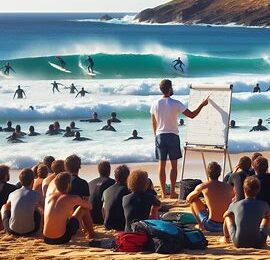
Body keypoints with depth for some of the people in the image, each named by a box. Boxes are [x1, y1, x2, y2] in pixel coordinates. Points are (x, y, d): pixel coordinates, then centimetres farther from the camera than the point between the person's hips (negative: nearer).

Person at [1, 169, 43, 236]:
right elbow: (41, 207, 22)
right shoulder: (36, 194, -1)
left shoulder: (12, 194, 4)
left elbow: (7, 206, 27)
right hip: (29, 231, -1)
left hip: (13, 231, 1)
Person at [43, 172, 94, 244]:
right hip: (62, 239, -4)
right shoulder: (74, 198, -3)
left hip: (46, 239, 5)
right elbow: (89, 206, 16)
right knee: (84, 208, 14)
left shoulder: (48, 197, 8)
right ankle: (91, 233, 34)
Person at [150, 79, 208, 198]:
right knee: (174, 164, 5)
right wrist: (202, 104, 3)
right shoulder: (175, 103, -12)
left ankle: (163, 192, 9)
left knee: (161, 164, 7)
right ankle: (172, 192, 6)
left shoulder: (155, 104, -1)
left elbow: (154, 123, 7)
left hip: (160, 136, 3)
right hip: (172, 135, -3)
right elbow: (192, 115, -10)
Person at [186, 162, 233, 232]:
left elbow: (188, 199, 16)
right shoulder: (228, 187, 6)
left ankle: (201, 226, 17)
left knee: (193, 199, 14)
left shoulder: (202, 187, -3)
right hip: (227, 225, 3)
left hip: (211, 226, -3)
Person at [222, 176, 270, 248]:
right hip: (258, 244, 0)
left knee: (228, 216, 24)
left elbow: (225, 215, 22)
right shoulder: (264, 205, 1)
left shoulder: (235, 205, 1)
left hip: (239, 243, 0)